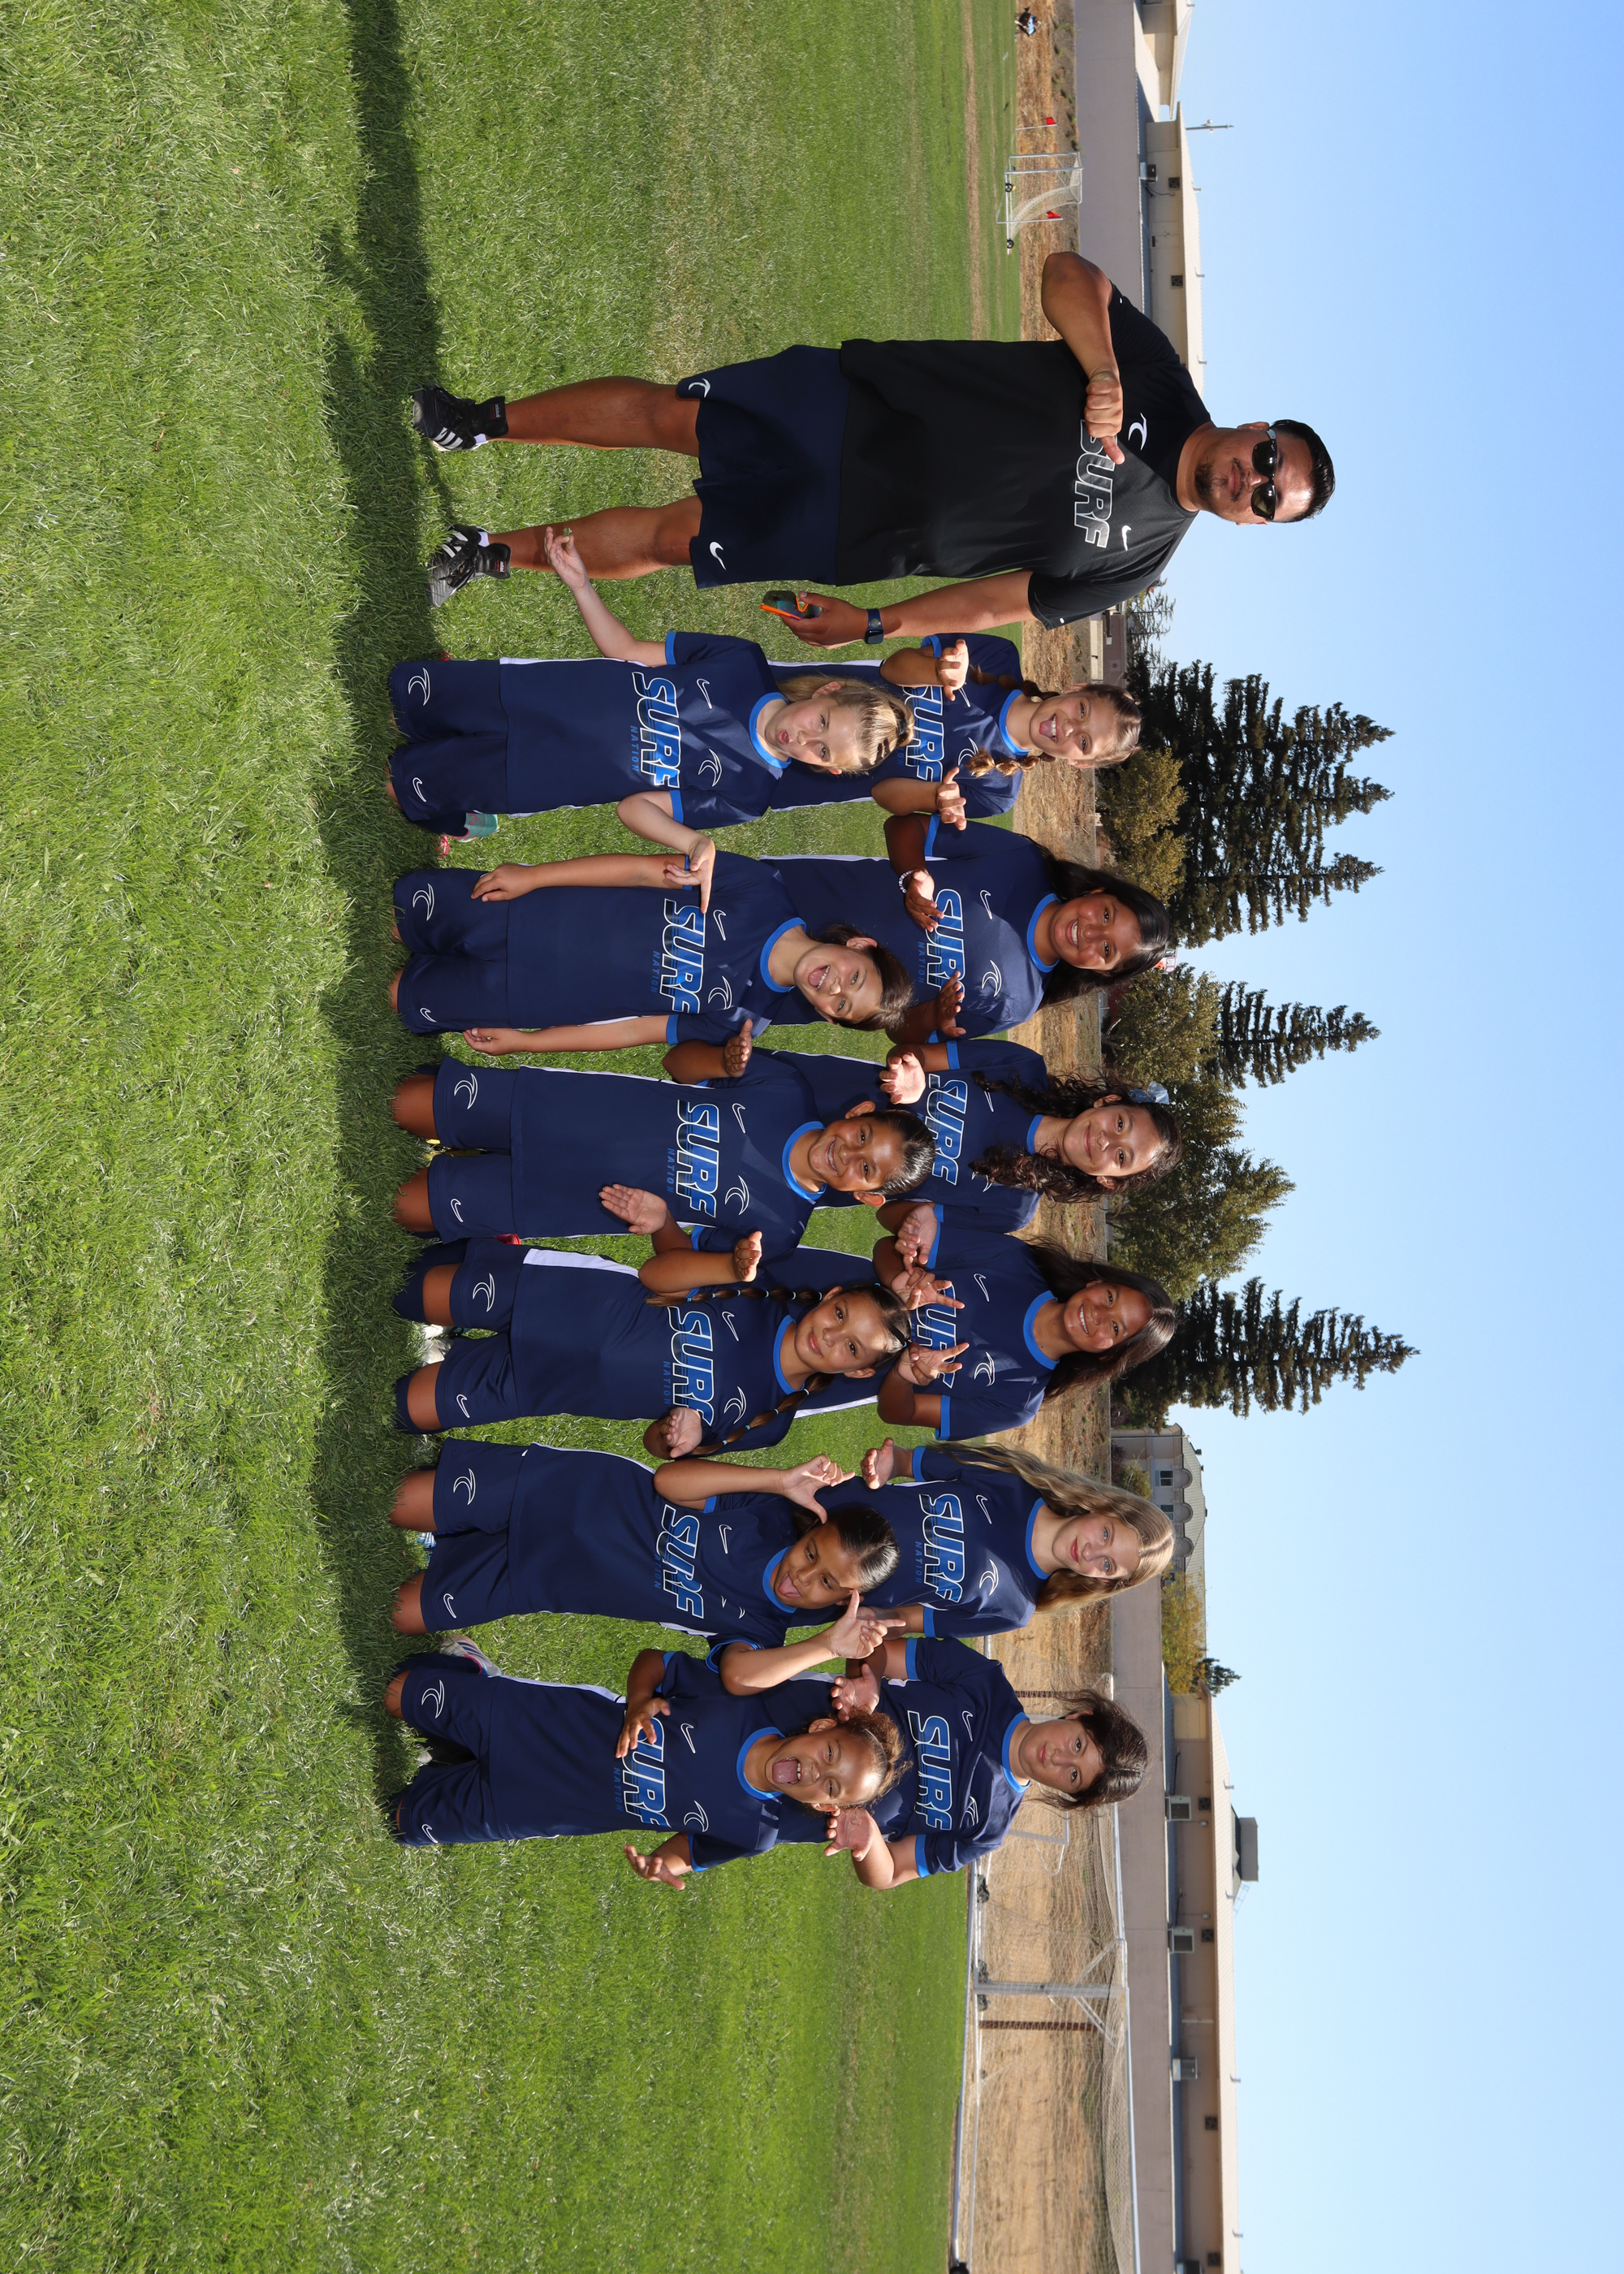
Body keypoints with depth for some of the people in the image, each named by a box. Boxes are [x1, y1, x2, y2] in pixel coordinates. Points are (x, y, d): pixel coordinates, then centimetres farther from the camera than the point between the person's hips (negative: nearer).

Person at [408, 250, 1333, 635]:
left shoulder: (1135, 557, -3)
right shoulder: (1155, 373, -5)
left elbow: (1006, 599, -2)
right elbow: (1067, 274, -8)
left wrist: (877, 627, -7)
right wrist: (1102, 374, -24)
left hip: (857, 532, -1)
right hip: (860, 403, 1)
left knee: (664, 538, -4)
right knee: (665, 413, -5)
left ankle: (499, 550, 16)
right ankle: (485, 422, 16)